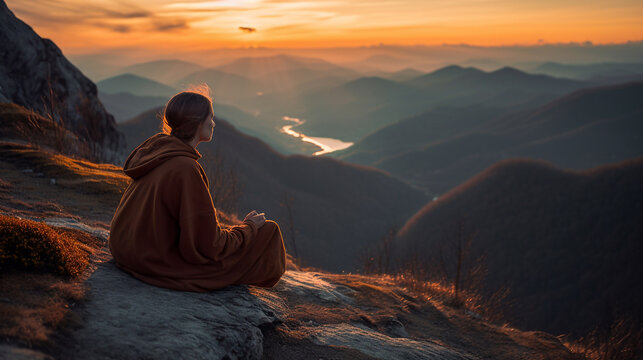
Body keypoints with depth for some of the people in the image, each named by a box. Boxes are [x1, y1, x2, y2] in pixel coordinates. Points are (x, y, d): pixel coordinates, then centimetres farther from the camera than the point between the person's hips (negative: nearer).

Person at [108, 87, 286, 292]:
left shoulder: (156, 147, -1)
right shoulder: (185, 169, -28)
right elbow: (209, 246, -23)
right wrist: (249, 227, -6)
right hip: (162, 265, -9)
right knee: (266, 231, 1)